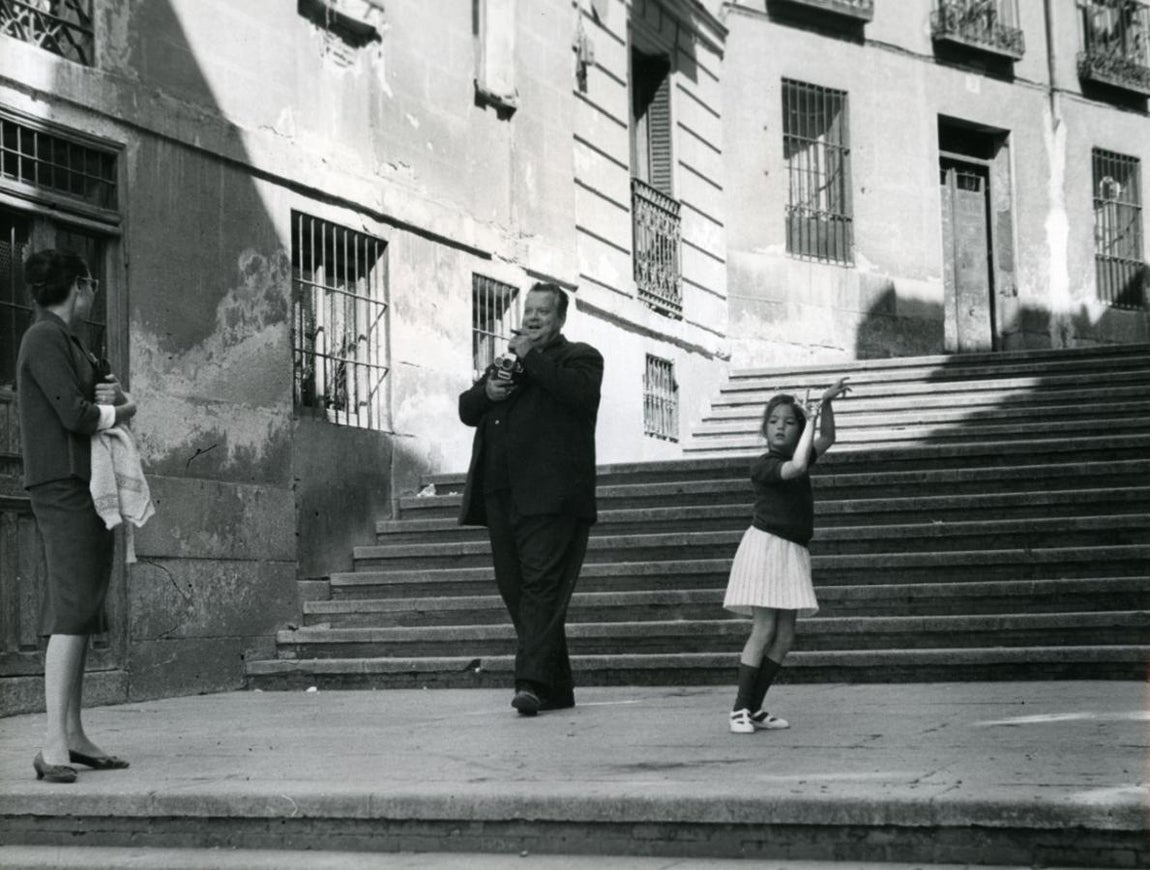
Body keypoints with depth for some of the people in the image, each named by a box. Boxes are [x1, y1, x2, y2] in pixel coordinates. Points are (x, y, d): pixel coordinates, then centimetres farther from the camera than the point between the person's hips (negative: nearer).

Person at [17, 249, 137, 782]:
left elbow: (116, 392, 20)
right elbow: (74, 414, -18)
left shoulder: (68, 341, 22)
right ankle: (54, 745, -19)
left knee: (82, 611, 10)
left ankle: (73, 735, 14)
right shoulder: (45, 338, -9)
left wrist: (113, 394, -3)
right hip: (64, 484, -10)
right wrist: (118, 411, 0)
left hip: (88, 486, 10)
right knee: (72, 610, -16)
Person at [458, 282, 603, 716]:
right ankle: (557, 688, 13)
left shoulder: (580, 356, 8)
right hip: (501, 496, 7)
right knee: (515, 590, 6)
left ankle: (533, 682, -21)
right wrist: (487, 391, 2)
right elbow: (466, 409, 24)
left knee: (541, 586, -15)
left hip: (550, 497, -7)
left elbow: (579, 391, -15)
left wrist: (531, 356, -8)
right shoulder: (508, 360, 28)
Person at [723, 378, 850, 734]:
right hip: (766, 545, -7)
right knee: (764, 631, -11)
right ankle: (740, 709, -5)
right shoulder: (762, 466, -9)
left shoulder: (795, 459, 13)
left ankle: (755, 709, 8)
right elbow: (796, 468, -25)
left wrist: (825, 403, 3)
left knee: (784, 637, 3)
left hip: (793, 552, 8)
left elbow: (827, 440, 19)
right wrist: (811, 421, -13)